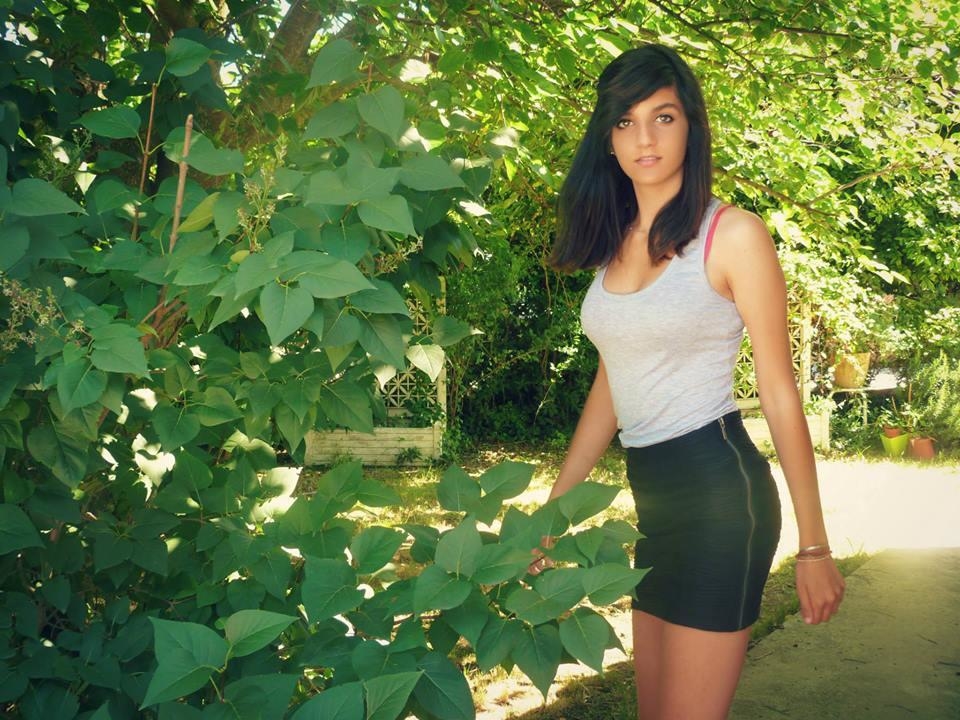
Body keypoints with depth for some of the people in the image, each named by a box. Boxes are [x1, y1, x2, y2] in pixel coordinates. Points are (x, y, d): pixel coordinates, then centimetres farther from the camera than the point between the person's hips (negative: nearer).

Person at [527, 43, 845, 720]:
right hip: (652, 497, 7)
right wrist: (552, 511, 15)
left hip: (720, 490, -7)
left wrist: (814, 546, -5)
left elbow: (780, 394, -7)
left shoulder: (733, 235, -9)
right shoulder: (617, 241, 10)